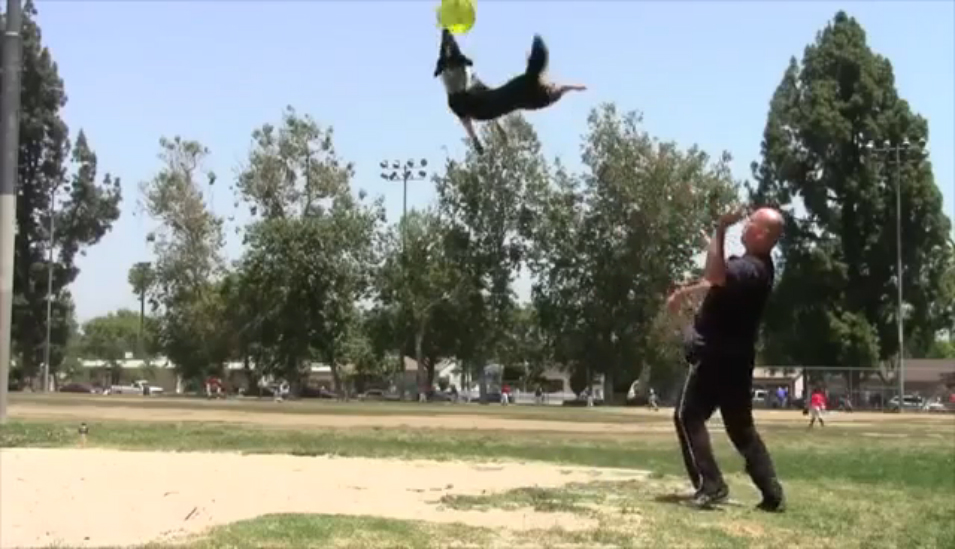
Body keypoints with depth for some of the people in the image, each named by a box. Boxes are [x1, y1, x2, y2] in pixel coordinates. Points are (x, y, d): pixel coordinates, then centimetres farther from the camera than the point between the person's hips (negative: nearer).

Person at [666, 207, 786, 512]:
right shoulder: (754, 265, 11)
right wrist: (685, 292, 36)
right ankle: (772, 494, 8)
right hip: (734, 357, 10)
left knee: (688, 417, -2)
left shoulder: (751, 269, -21)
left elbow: (714, 276, -40)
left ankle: (711, 486, -10)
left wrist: (720, 232, -37)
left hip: (716, 356, -10)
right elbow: (717, 281, 28)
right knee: (741, 426, 13)